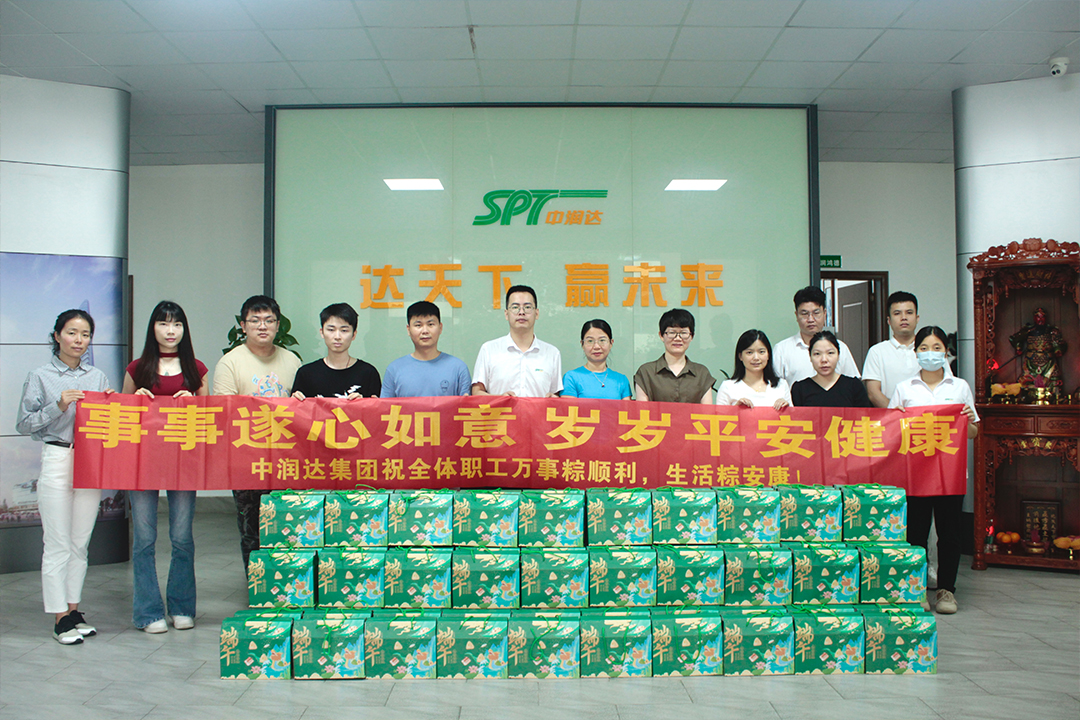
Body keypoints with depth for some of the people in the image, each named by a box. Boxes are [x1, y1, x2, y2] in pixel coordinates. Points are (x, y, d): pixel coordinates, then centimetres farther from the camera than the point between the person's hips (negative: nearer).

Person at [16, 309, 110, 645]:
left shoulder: (98, 376, 12)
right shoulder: (40, 377, 1)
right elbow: (24, 424, -3)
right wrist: (58, 407, -15)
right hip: (56, 462, -4)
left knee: (80, 543, 9)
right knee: (58, 544, -1)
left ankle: (73, 610, 19)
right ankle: (60, 617, 8)